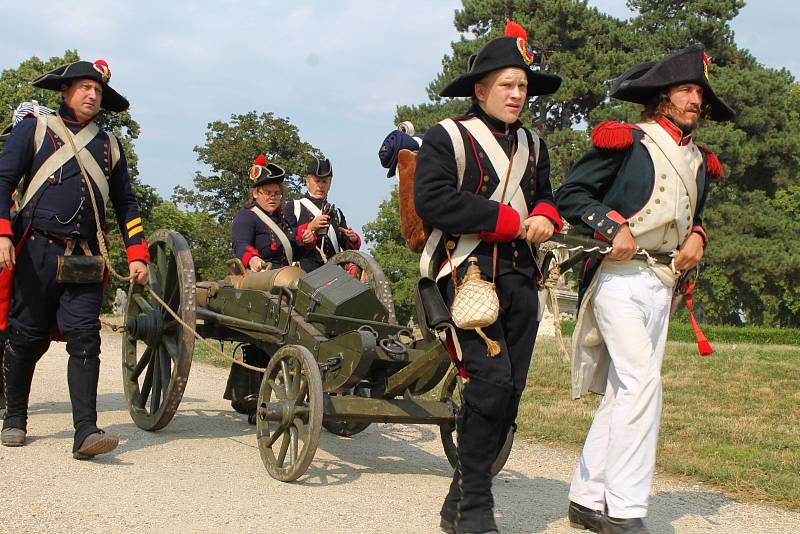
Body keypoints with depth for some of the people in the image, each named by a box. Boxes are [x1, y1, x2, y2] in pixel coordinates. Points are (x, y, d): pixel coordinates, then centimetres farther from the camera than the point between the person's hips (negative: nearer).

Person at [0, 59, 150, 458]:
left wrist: (137, 254, 12)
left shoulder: (108, 145, 20)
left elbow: (125, 203, 23)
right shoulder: (34, 129, 9)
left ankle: (86, 433, -16)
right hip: (35, 251, -2)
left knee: (85, 339, -10)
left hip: (84, 258, 2)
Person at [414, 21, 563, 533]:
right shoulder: (448, 137, -1)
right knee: (491, 380, -18)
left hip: (521, 275, 7)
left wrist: (545, 217, 2)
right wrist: (510, 220, -12)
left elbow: (546, 196, 28)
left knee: (511, 388, 3)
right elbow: (432, 199, -14)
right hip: (469, 273, -7)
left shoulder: (532, 145, 21)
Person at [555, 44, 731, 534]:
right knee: (642, 383, -18)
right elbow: (570, 195, -5)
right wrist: (614, 228, -18)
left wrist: (697, 236, 7)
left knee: (623, 393, 8)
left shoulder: (699, 162, 18)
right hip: (619, 276, -8)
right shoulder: (626, 141, -4)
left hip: (661, 286, 8)